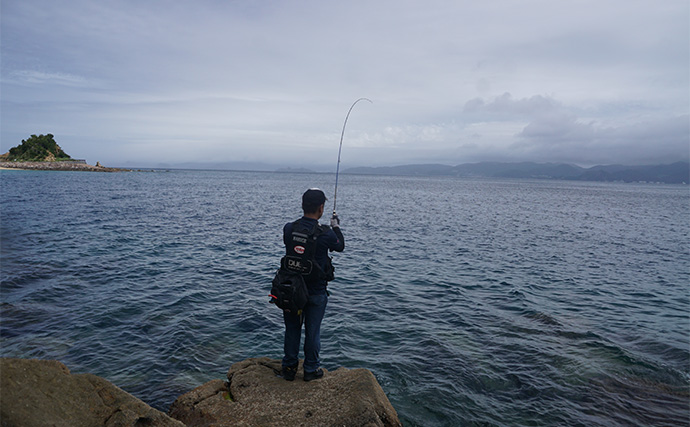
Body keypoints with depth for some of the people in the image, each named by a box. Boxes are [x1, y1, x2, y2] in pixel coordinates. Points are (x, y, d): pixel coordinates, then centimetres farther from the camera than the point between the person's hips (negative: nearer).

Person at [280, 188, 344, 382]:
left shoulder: (289, 228, -10)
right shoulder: (326, 234, -19)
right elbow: (340, 246, 2)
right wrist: (336, 226, 20)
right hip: (316, 293, -3)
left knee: (291, 329, 17)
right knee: (313, 331, 13)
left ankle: (289, 368, 31)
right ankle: (311, 370, 27)